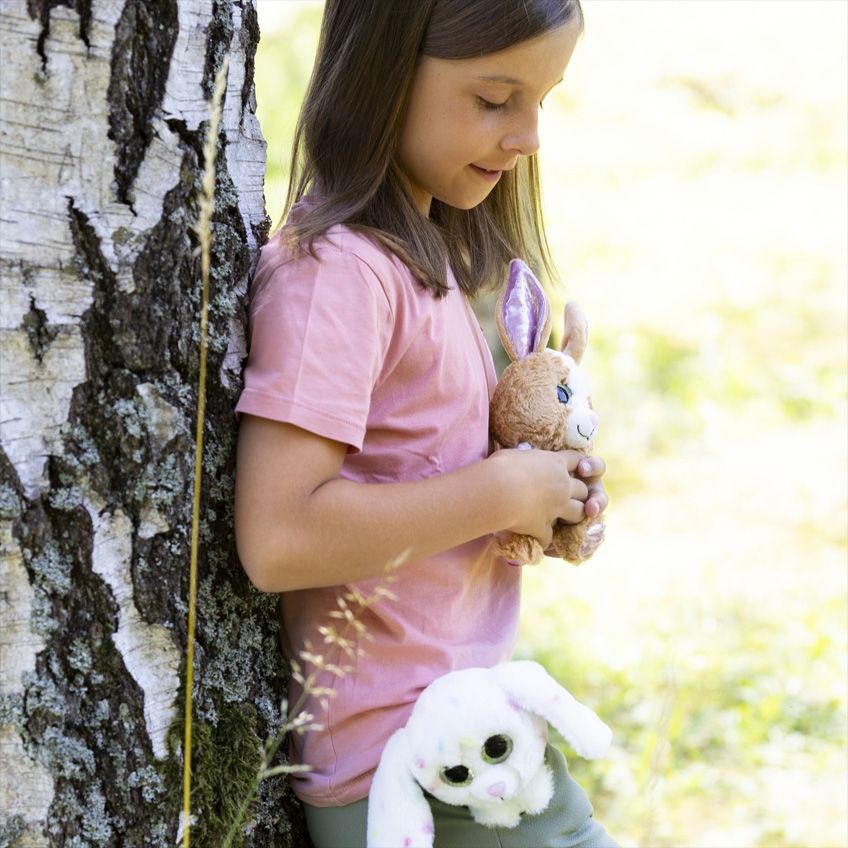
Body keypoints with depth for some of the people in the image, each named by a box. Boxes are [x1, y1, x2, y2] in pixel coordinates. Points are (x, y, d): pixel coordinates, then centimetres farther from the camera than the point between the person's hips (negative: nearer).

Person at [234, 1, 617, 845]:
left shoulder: (424, 253, 10)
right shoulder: (337, 269, -18)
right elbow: (278, 538, -27)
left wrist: (552, 492, 2)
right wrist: (503, 491, -18)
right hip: (407, 765, -9)